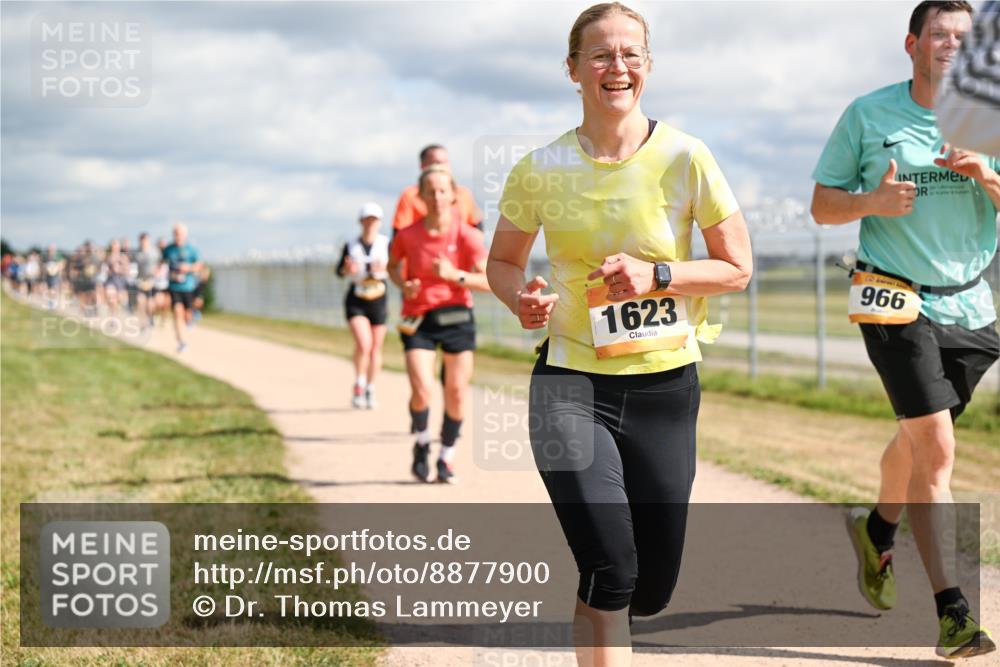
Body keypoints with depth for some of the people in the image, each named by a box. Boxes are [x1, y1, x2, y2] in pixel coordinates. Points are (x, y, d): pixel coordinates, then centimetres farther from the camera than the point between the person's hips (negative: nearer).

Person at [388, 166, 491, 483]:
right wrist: (404, 285, -4)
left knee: (456, 392, 2)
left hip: (457, 317, 0)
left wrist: (455, 275, -26)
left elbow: (490, 282, -12)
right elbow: (393, 264, 16)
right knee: (421, 391, -15)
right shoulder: (408, 236, -5)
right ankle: (422, 444, 14)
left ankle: (447, 457, 22)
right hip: (418, 320, 0)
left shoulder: (467, 236, -9)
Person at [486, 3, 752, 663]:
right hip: (572, 383, -1)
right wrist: (523, 299, -10)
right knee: (611, 569, -19)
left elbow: (738, 267, 0)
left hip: (665, 386, 1)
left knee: (651, 589, 10)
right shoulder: (541, 169, -3)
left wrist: (656, 275, -16)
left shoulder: (684, 158, -6)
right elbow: (503, 262, 12)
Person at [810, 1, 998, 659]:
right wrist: (871, 201, -16)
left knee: (918, 439, 18)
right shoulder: (868, 115, 0)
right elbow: (823, 204, 4)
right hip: (896, 302, -3)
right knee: (936, 448, -14)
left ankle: (878, 531, 48)